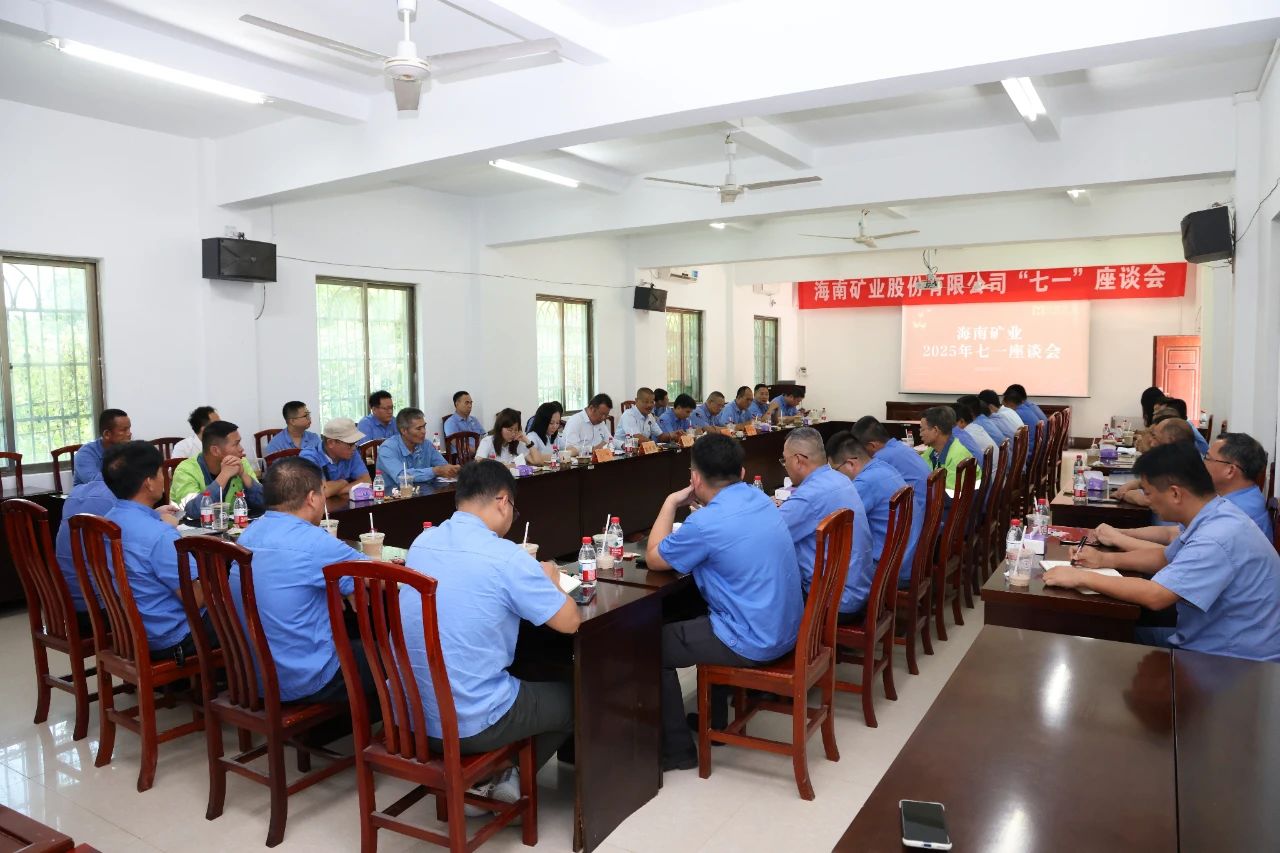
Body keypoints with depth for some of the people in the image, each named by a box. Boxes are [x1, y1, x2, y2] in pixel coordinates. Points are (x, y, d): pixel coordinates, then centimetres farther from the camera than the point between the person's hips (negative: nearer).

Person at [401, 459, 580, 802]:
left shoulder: (421, 543, 3)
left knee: (520, 680, 34)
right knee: (572, 697, 19)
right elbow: (569, 622, -9)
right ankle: (508, 777, 23)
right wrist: (549, 579, 9)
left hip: (409, 714, 7)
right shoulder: (505, 556, -18)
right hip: (470, 724, -7)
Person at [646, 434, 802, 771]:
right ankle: (714, 722, 42)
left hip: (753, 644, -8)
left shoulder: (706, 523, -24)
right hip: (786, 629, 9)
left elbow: (654, 559, -6)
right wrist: (705, 503, 9)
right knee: (699, 617, 32)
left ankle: (677, 749, 18)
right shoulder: (759, 498, 2)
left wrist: (670, 502, 2)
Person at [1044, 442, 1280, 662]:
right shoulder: (1212, 517, 2)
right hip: (1208, 639, 9)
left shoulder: (1218, 538, -30)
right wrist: (1104, 559, 9)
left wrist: (1082, 577, -24)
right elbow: (1165, 557, 19)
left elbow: (1154, 596, -34)